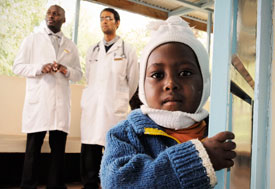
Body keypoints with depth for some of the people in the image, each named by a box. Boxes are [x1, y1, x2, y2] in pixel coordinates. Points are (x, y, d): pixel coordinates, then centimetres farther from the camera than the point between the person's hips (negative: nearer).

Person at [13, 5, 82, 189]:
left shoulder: (71, 46, 17)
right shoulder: (32, 40, 11)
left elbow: (79, 74, 16)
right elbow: (17, 66, 6)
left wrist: (66, 70, -6)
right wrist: (40, 68, -12)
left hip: (61, 103, 2)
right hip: (38, 101, -2)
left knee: (59, 148, 3)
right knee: (33, 147, 0)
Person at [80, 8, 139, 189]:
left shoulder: (128, 50, 4)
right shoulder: (92, 50, 16)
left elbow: (133, 81, 8)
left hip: (115, 109, -3)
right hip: (91, 106, 4)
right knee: (89, 151, 2)